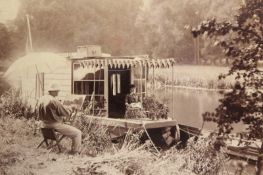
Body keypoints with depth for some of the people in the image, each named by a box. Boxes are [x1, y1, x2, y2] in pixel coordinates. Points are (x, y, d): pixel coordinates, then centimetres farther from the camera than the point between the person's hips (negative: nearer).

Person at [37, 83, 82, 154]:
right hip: (55, 126, -9)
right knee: (77, 132, 2)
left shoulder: (41, 99, 2)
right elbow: (67, 114, -17)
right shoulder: (54, 101, -24)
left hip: (46, 125, 9)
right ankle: (75, 152, 11)